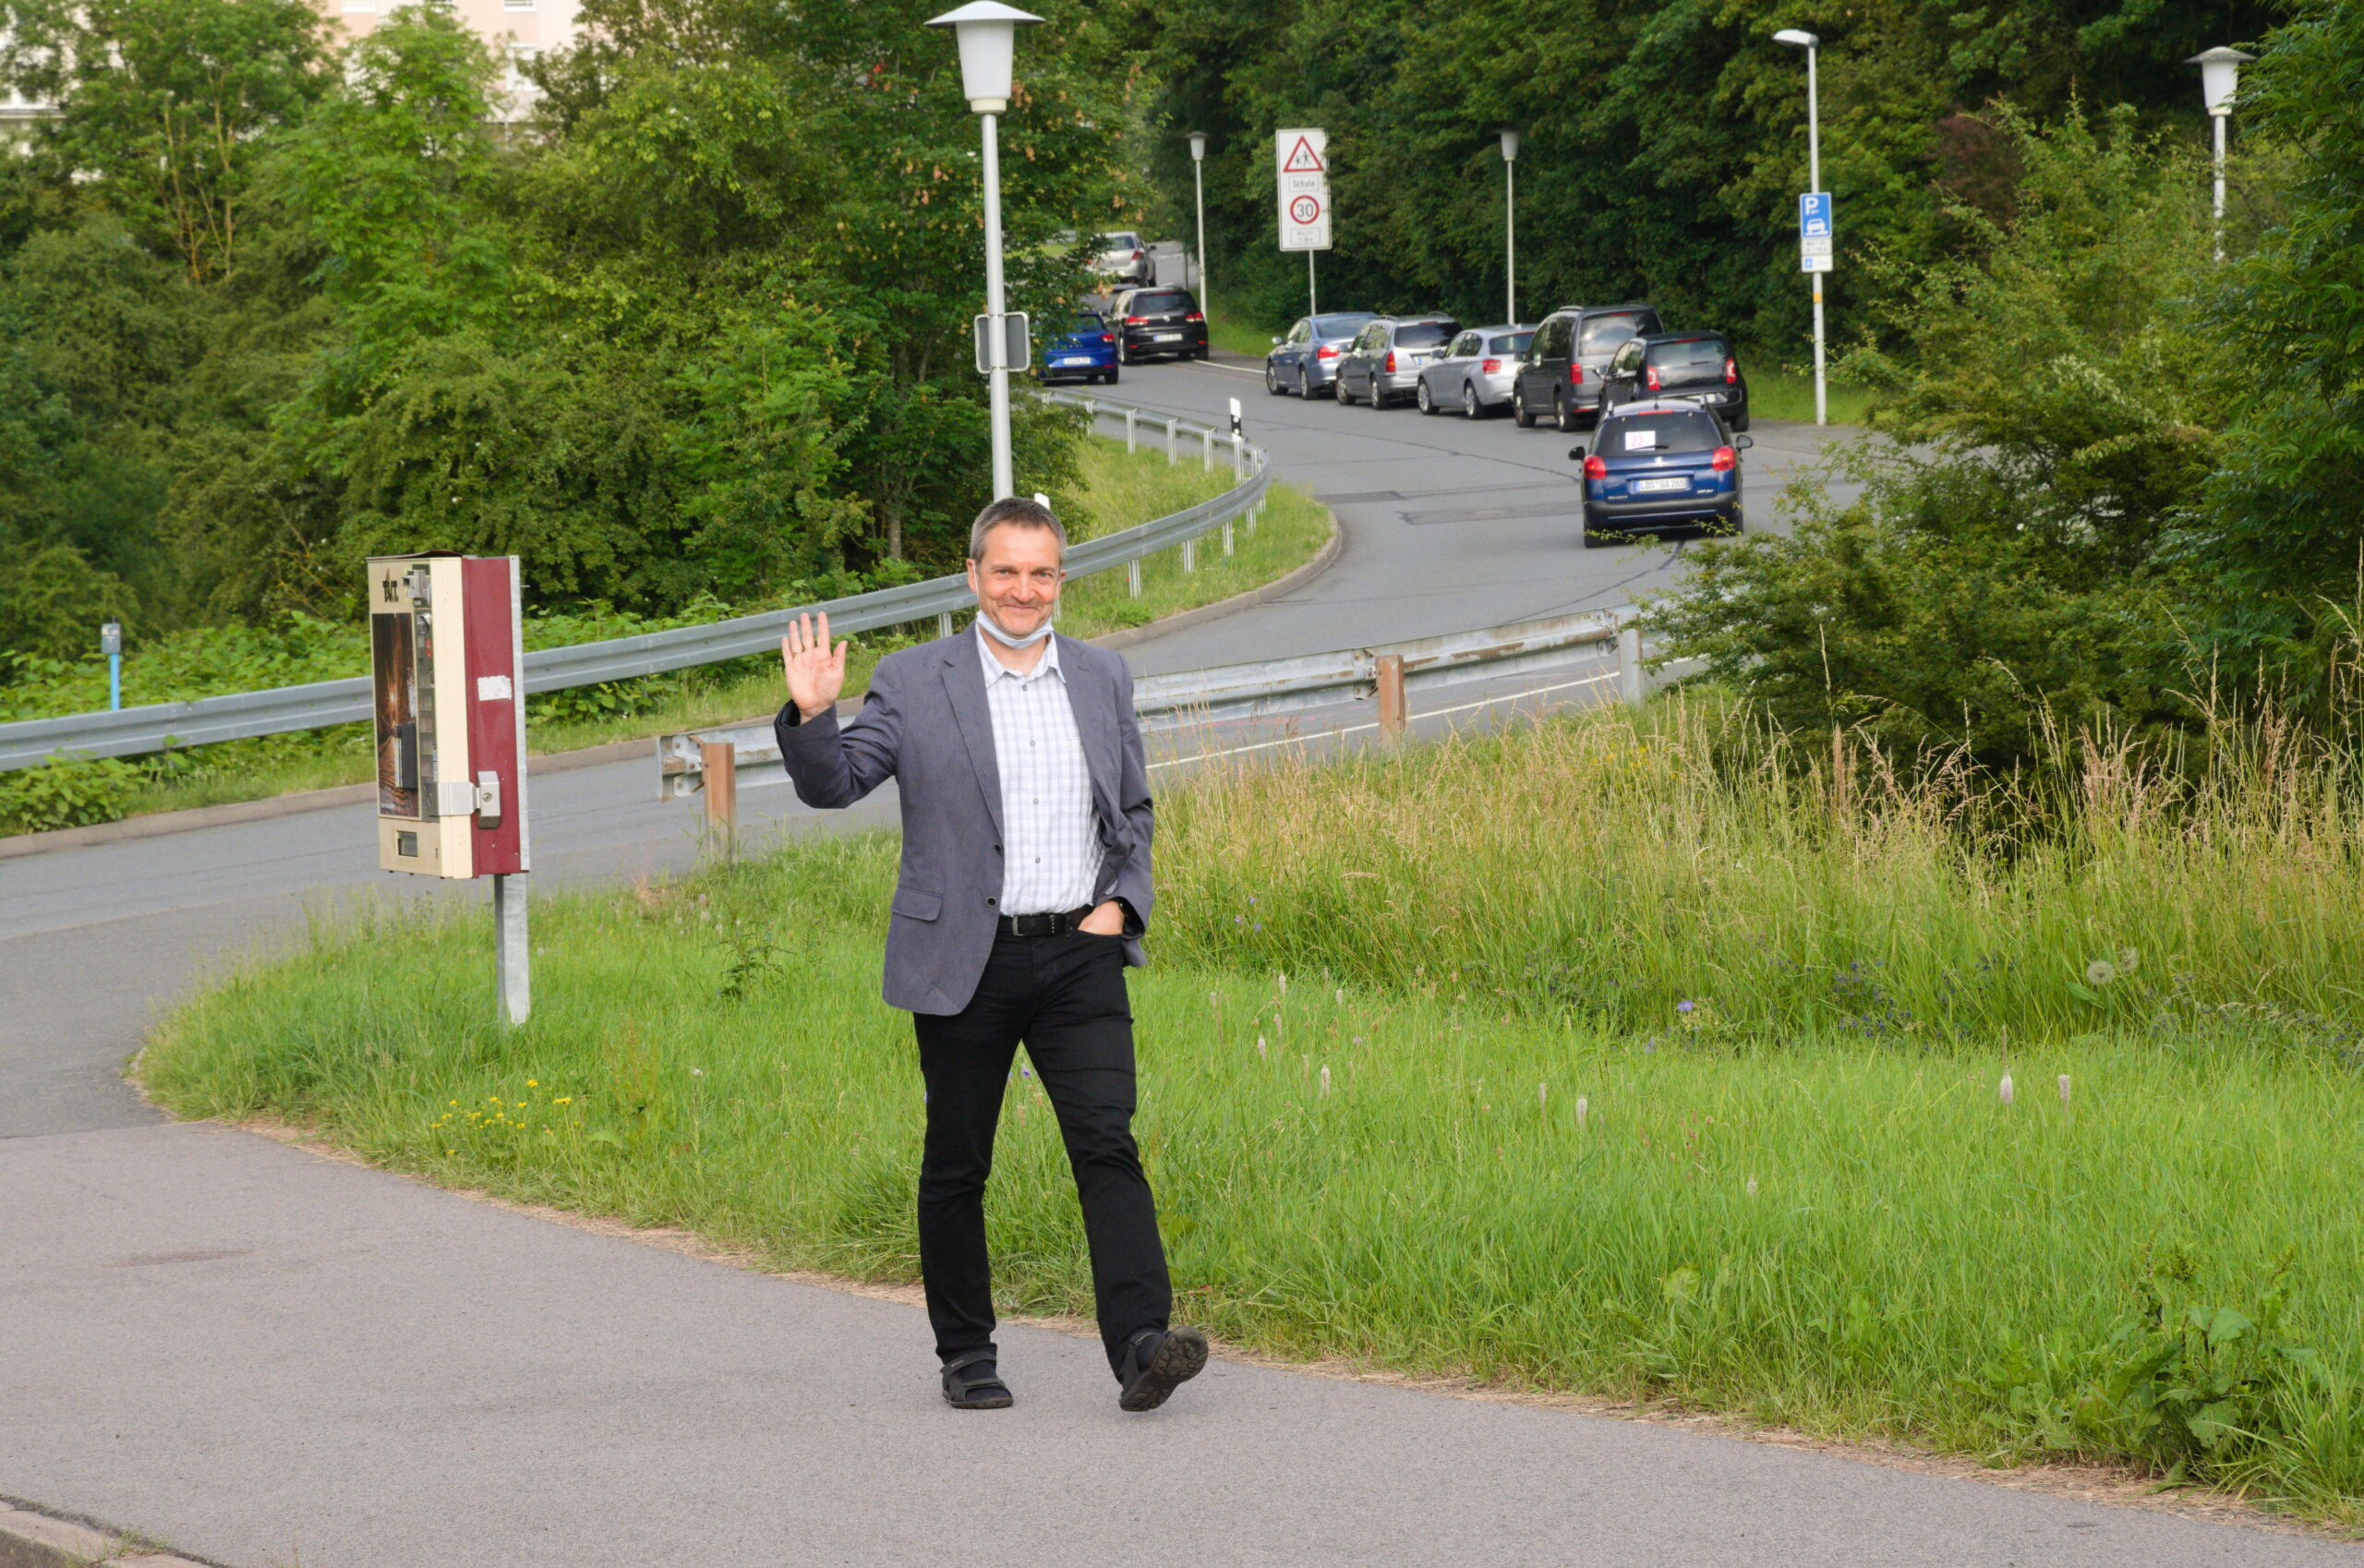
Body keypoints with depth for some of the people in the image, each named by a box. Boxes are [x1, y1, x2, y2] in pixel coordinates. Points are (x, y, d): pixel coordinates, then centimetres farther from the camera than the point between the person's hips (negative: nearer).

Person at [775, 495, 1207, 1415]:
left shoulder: (1102, 680, 11)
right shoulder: (913, 683, 1)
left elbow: (1133, 813, 20)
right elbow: (833, 785, -2)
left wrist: (1120, 902, 4)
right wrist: (811, 716, -21)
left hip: (1078, 957, 1)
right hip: (967, 962, -1)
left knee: (1109, 1147, -12)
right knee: (956, 1165, 6)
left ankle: (1140, 1345, -19)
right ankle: (966, 1355, 19)